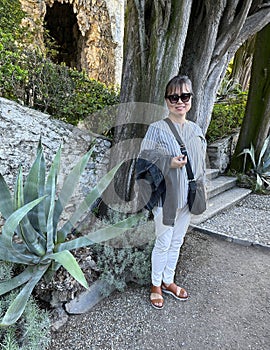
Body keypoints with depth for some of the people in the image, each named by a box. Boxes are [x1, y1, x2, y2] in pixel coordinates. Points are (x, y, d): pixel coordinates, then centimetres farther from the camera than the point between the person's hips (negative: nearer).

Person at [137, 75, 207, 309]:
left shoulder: (196, 130, 5)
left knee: (177, 242, 18)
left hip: (187, 198, 5)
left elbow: (201, 163, 14)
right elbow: (144, 158, -10)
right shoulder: (157, 129, -11)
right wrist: (169, 162, -24)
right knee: (163, 243, 8)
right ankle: (156, 285, 32)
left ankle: (168, 281, 39)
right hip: (166, 197, -5)